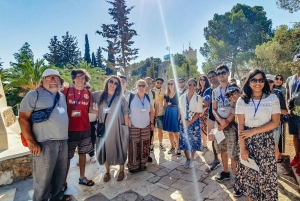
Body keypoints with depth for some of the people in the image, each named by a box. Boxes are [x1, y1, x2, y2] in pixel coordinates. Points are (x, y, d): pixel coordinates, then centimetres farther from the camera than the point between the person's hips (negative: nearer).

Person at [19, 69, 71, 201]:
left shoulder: (62, 96, 15)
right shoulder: (34, 95, -3)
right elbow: (23, 118, -8)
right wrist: (31, 142, -15)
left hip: (63, 141, 6)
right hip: (45, 143, -6)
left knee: (60, 173, 17)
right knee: (43, 178, 3)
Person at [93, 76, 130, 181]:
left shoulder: (120, 98, -2)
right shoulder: (99, 95, 2)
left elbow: (125, 113, -1)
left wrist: (126, 127, -3)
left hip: (117, 128, -1)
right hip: (103, 128, 2)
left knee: (119, 149, 7)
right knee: (105, 149, 11)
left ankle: (121, 170, 28)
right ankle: (107, 171, 31)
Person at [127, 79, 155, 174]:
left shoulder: (148, 97, 4)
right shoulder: (131, 97, -9)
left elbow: (151, 111, 12)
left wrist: (152, 123, 9)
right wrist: (128, 121, -11)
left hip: (146, 126, 4)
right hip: (134, 126, -4)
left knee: (144, 146, 10)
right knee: (134, 146, 0)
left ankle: (142, 164, 28)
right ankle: (133, 166, 17)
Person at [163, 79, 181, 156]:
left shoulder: (177, 94, -6)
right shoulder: (166, 95, 8)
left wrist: (179, 115, -15)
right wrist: (166, 113, 6)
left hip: (175, 113, -5)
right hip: (168, 113, 5)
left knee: (176, 132, -1)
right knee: (170, 132, 12)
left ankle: (177, 148, 12)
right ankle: (172, 147, 26)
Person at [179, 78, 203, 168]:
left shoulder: (198, 98, -5)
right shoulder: (182, 97, 3)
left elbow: (198, 113, -7)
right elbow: (181, 110, 5)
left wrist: (190, 122, -12)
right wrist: (184, 121, -7)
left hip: (194, 122, -2)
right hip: (184, 122, 2)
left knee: (194, 142, 6)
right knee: (184, 141, 6)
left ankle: (191, 160, 28)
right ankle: (187, 159, 28)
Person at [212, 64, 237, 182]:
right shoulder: (215, 91, 9)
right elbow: (214, 109, 8)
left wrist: (226, 122, -13)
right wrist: (220, 120, -10)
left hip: (231, 125, -4)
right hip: (219, 125, 5)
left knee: (232, 153, -3)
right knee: (222, 151, 14)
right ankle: (226, 172, 30)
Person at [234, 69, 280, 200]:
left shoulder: (273, 99, -2)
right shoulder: (242, 100, -2)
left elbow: (275, 123, -6)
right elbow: (240, 126, -5)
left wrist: (253, 131, -14)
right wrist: (242, 148, -9)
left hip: (266, 141, 0)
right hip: (247, 142, 1)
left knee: (266, 173, 5)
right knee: (248, 173, 11)